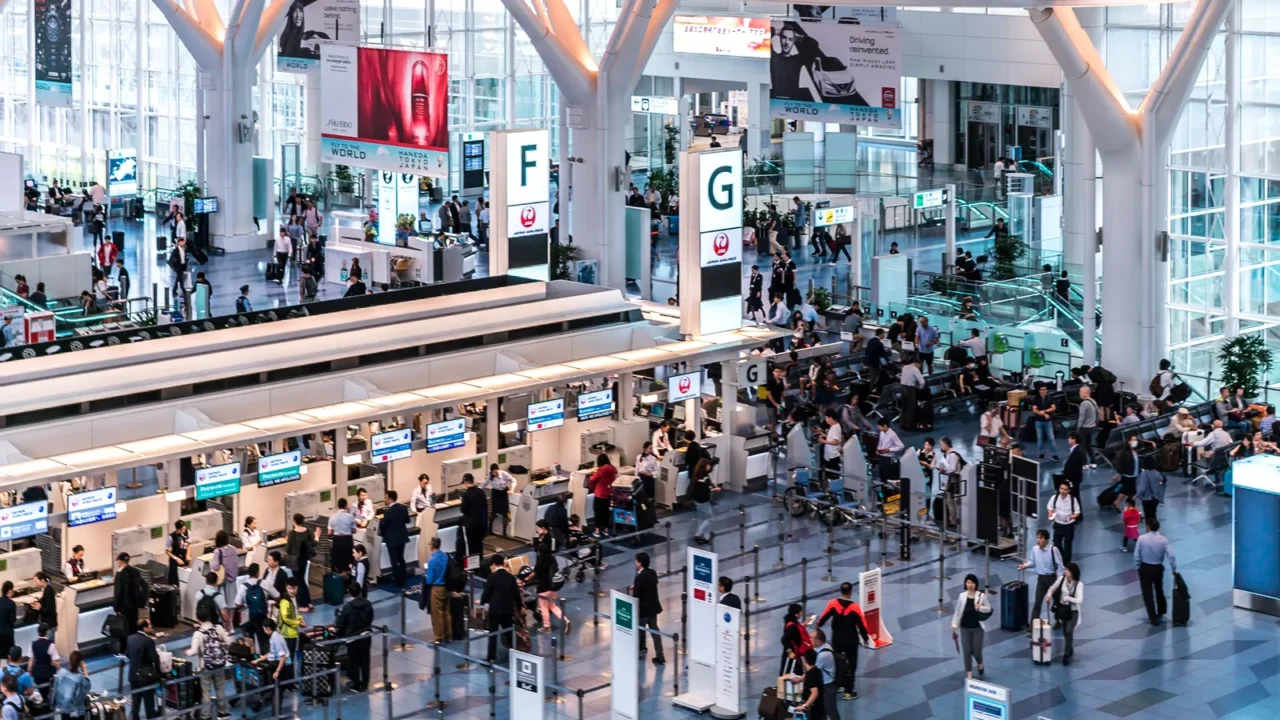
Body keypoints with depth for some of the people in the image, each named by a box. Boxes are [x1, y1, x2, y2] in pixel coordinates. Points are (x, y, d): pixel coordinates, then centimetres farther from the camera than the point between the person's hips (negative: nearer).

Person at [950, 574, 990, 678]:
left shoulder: (981, 595, -10)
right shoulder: (962, 596, -5)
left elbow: (989, 608, 0)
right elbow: (957, 611, 3)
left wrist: (980, 608, -21)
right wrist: (954, 625, 0)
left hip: (977, 628, -2)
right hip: (965, 628, 2)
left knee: (976, 651, 2)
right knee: (966, 652, 2)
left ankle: (980, 664, 38)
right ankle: (969, 674, 15)